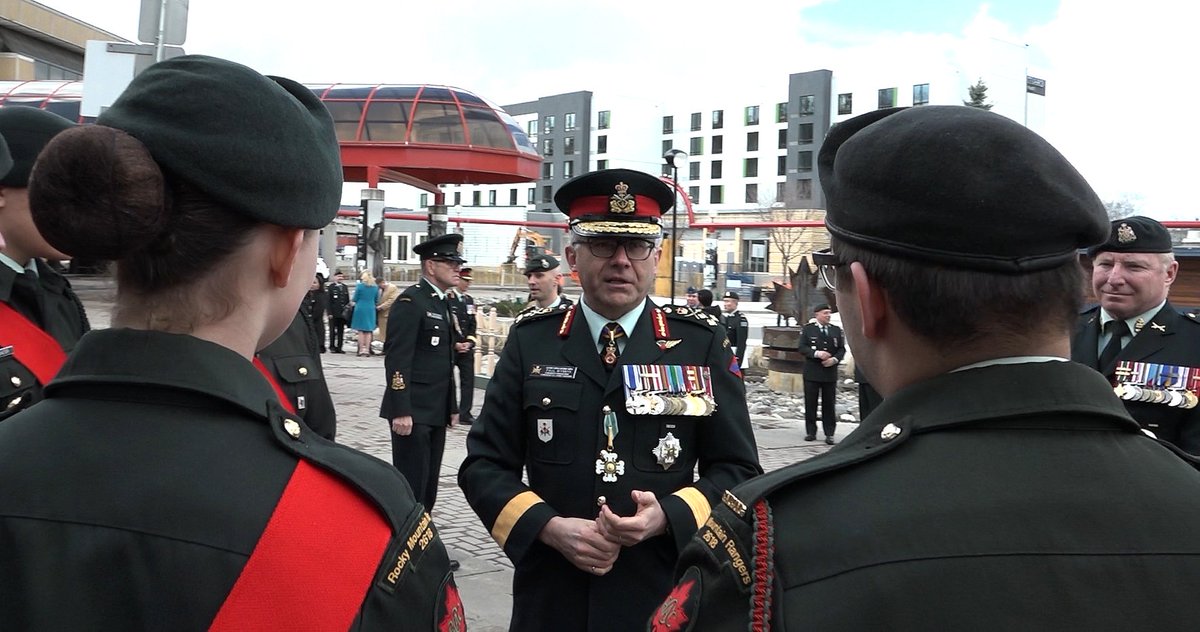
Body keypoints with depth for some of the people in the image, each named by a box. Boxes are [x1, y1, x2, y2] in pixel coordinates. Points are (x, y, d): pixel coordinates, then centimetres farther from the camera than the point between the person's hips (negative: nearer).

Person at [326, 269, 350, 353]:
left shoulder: (345, 287, 15)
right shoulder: (330, 287, -2)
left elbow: (347, 300, 16)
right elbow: (328, 301, -7)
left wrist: (346, 311, 7)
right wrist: (330, 313, -12)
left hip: (342, 313, 5)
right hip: (333, 314, -5)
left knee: (341, 331, 6)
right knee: (333, 331, 0)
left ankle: (339, 347, 11)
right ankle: (332, 347, 7)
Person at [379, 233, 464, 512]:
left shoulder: (444, 304, 16)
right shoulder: (410, 301, -11)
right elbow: (397, 360, -18)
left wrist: (452, 407, 18)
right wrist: (401, 411, -22)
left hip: (436, 412, 9)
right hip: (412, 411, -9)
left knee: (429, 482, 13)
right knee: (411, 483, -4)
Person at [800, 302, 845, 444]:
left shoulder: (836, 330, 10)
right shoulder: (807, 329, 1)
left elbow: (842, 349, 9)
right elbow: (802, 347, -4)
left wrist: (835, 359, -10)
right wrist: (817, 353, -18)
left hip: (830, 373, 2)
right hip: (812, 372, -2)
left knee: (829, 404, 2)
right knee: (810, 403, 4)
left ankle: (829, 434, 7)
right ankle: (810, 432, 13)